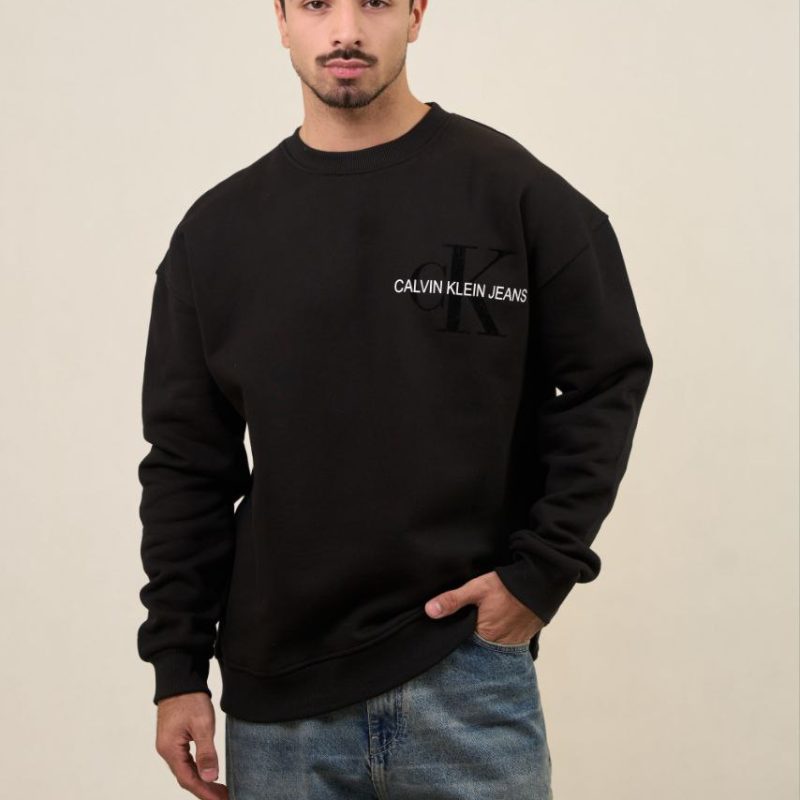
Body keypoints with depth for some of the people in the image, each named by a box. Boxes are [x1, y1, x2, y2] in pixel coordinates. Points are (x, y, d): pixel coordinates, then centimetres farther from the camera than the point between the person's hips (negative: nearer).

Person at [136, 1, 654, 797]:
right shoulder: (217, 230, 5)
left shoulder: (514, 192, -3)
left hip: (469, 677, -2)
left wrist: (542, 572, -7)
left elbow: (606, 381, 1)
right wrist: (178, 667, 4)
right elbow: (188, 464, 7)